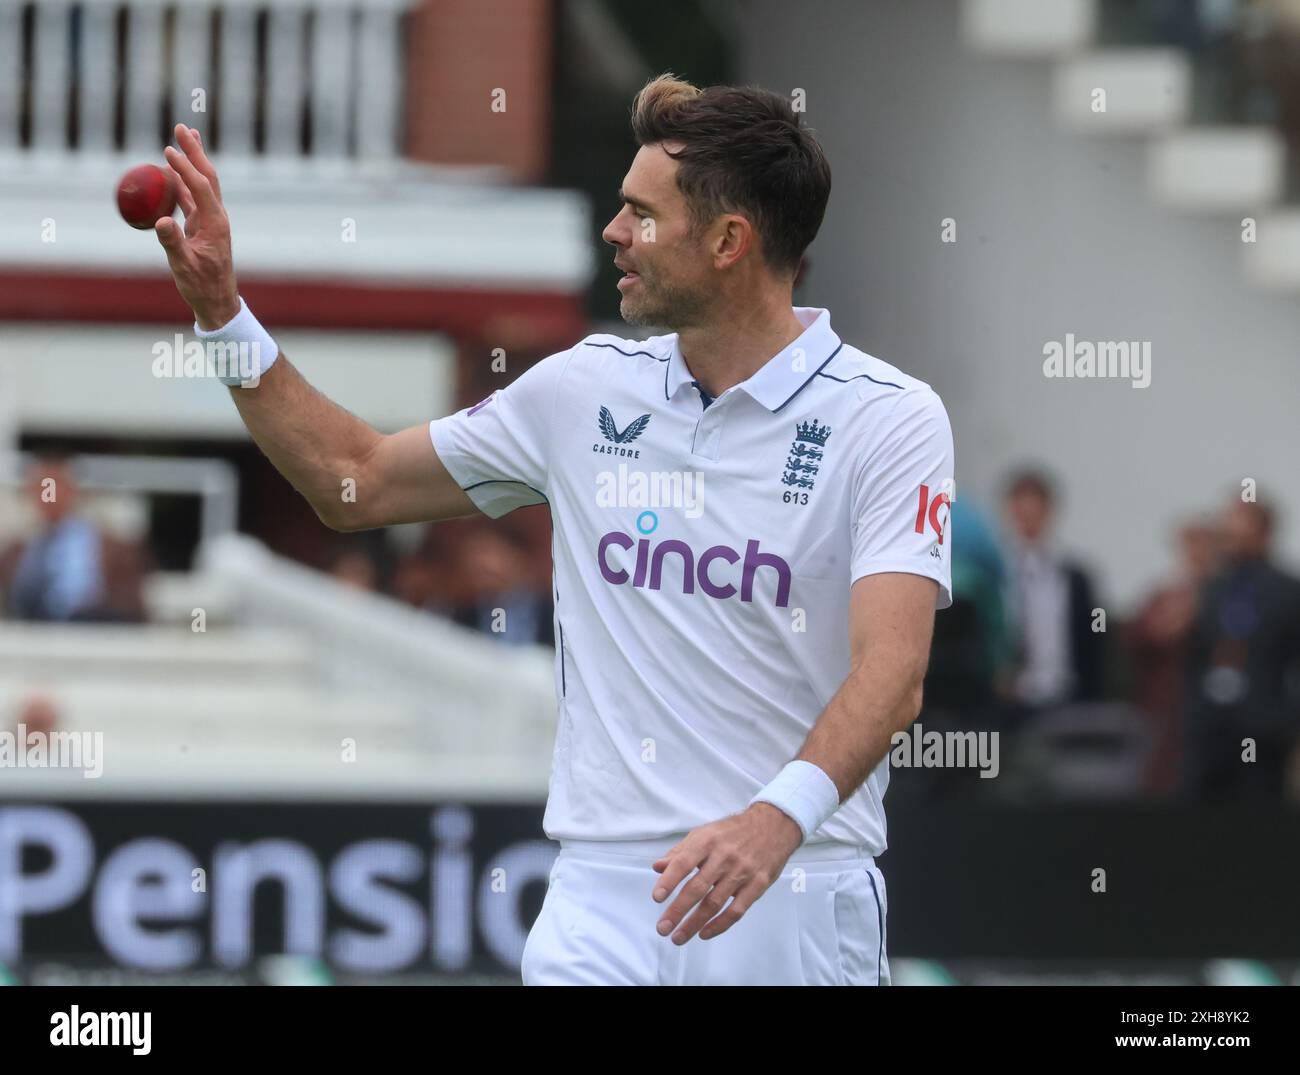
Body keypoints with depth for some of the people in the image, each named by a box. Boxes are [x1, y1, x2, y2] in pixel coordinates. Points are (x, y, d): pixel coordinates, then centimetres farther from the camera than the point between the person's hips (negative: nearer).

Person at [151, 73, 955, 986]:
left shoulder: (890, 420, -7)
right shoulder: (586, 389, 10)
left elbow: (892, 672, -19)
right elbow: (356, 482, 21)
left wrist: (777, 818, -36)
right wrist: (223, 310, 14)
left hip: (791, 903, -4)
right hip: (602, 893, 4)